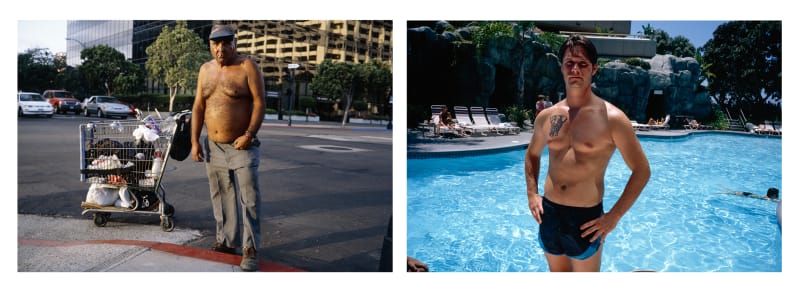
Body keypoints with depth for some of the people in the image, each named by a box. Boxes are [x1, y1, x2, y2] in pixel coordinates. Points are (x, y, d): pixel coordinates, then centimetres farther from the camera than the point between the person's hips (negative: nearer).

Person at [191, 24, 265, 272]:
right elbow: (198, 107, 10)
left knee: (249, 199, -5)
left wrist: (250, 134, -21)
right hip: (213, 147, 6)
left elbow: (259, 102, -11)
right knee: (221, 198, 13)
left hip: (241, 147, -5)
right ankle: (226, 242, 26)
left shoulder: (247, 67, -6)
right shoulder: (205, 70, 10)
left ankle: (250, 249, 2)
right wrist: (195, 141, 4)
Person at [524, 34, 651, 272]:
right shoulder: (547, 116, 3)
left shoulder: (611, 118, -11)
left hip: (586, 217, -4)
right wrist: (532, 193, 6)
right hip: (548, 213, 4)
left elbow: (641, 171, -6)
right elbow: (532, 154, 20)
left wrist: (614, 216, -11)